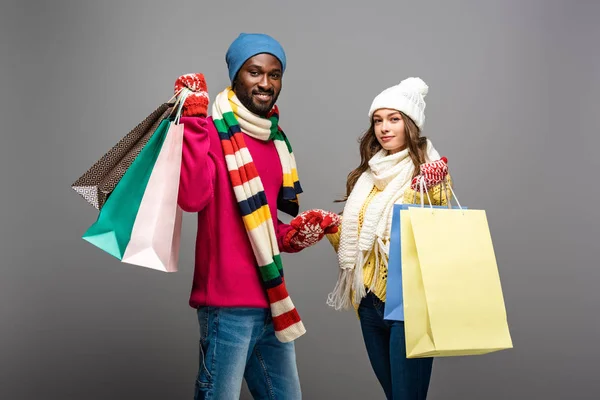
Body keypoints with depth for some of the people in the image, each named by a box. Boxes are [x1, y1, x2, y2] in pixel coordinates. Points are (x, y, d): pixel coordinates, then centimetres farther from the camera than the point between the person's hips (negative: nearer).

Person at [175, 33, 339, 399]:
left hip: (271, 301, 8)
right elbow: (192, 197, -28)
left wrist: (297, 234, 6)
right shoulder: (213, 132, -9)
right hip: (229, 303, -8)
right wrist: (195, 120, -27)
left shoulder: (275, 140, 14)